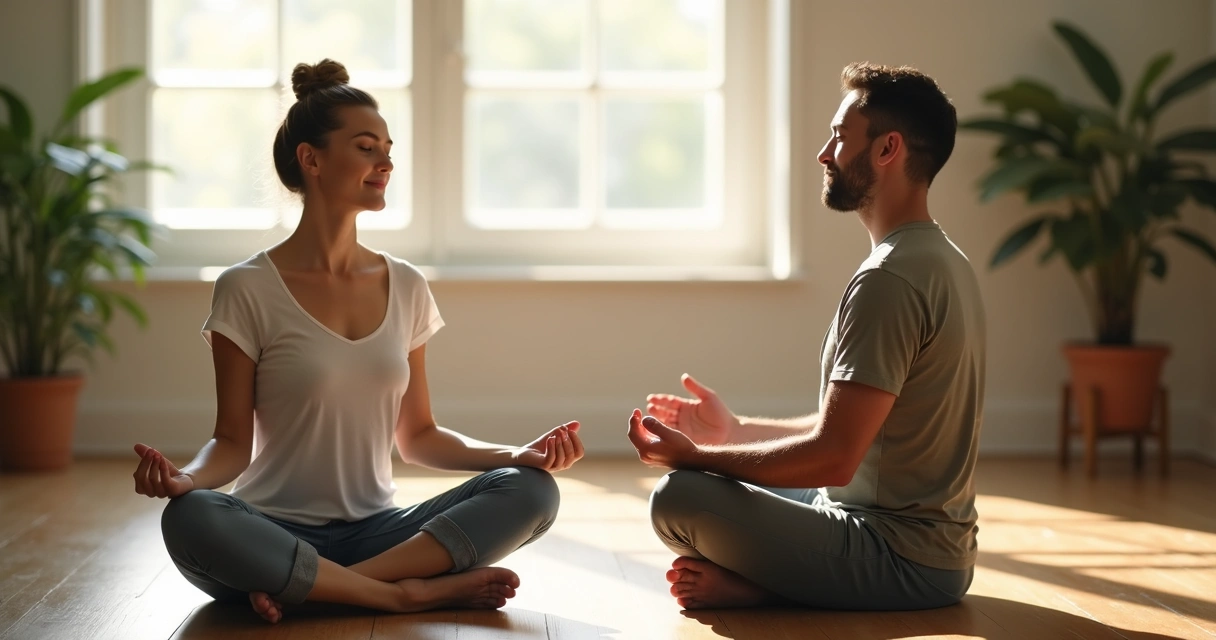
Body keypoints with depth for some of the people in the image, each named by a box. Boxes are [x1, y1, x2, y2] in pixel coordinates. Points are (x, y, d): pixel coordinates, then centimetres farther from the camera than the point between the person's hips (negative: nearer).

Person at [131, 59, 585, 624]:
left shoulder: (405, 288, 9)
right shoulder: (248, 290, -4)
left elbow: (417, 437, 13)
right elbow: (233, 441, -4)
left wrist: (518, 454, -2)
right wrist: (186, 477, -27)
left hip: (374, 531, 4)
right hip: (276, 531, -4)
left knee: (530, 490, -17)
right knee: (189, 520, -36)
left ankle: (303, 588, -23)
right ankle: (412, 590, -24)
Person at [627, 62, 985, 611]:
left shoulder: (889, 279, -21)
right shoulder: (943, 262, 12)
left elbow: (834, 457, -24)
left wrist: (696, 456, -12)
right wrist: (736, 430, 17)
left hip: (904, 562, -11)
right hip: (937, 548, 11)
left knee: (679, 497, -24)